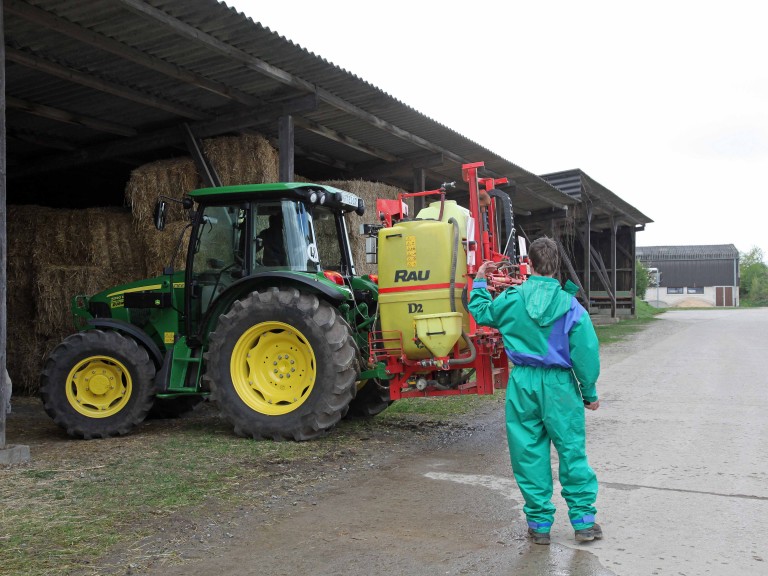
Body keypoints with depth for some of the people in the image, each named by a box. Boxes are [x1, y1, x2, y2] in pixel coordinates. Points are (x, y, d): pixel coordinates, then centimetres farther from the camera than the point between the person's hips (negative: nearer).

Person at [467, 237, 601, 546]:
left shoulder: (511, 299, -2)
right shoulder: (570, 305, -7)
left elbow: (480, 312, 17)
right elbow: (586, 352, -7)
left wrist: (479, 282, 33)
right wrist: (589, 393, 5)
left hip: (523, 382, 2)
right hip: (559, 385, -1)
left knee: (529, 453, 10)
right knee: (572, 451, 9)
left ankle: (539, 522, 17)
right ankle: (583, 520, 16)